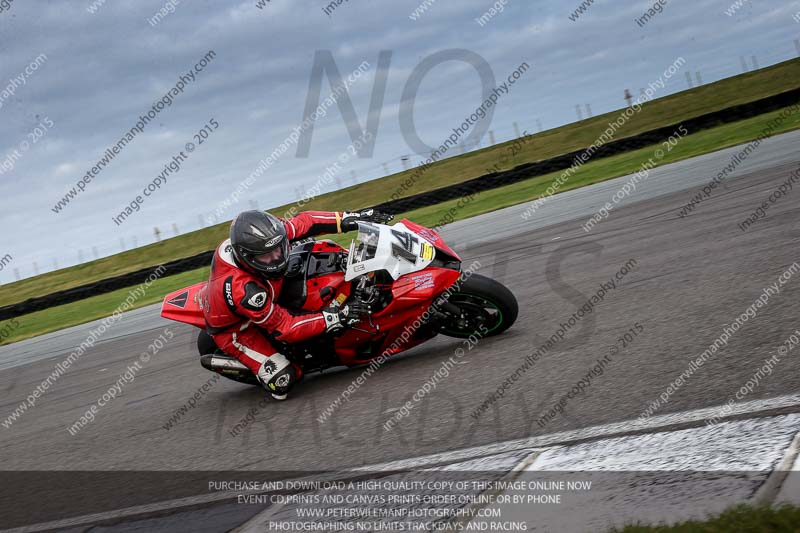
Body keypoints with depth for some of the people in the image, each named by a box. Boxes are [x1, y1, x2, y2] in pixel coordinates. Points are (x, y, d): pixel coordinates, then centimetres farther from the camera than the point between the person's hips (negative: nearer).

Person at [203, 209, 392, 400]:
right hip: (233, 328, -7)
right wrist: (331, 319, -38)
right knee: (282, 380, -22)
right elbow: (283, 328, -35)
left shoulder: (266, 236, -27)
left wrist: (346, 219, -25)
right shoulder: (245, 290, -44)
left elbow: (302, 223, -15)